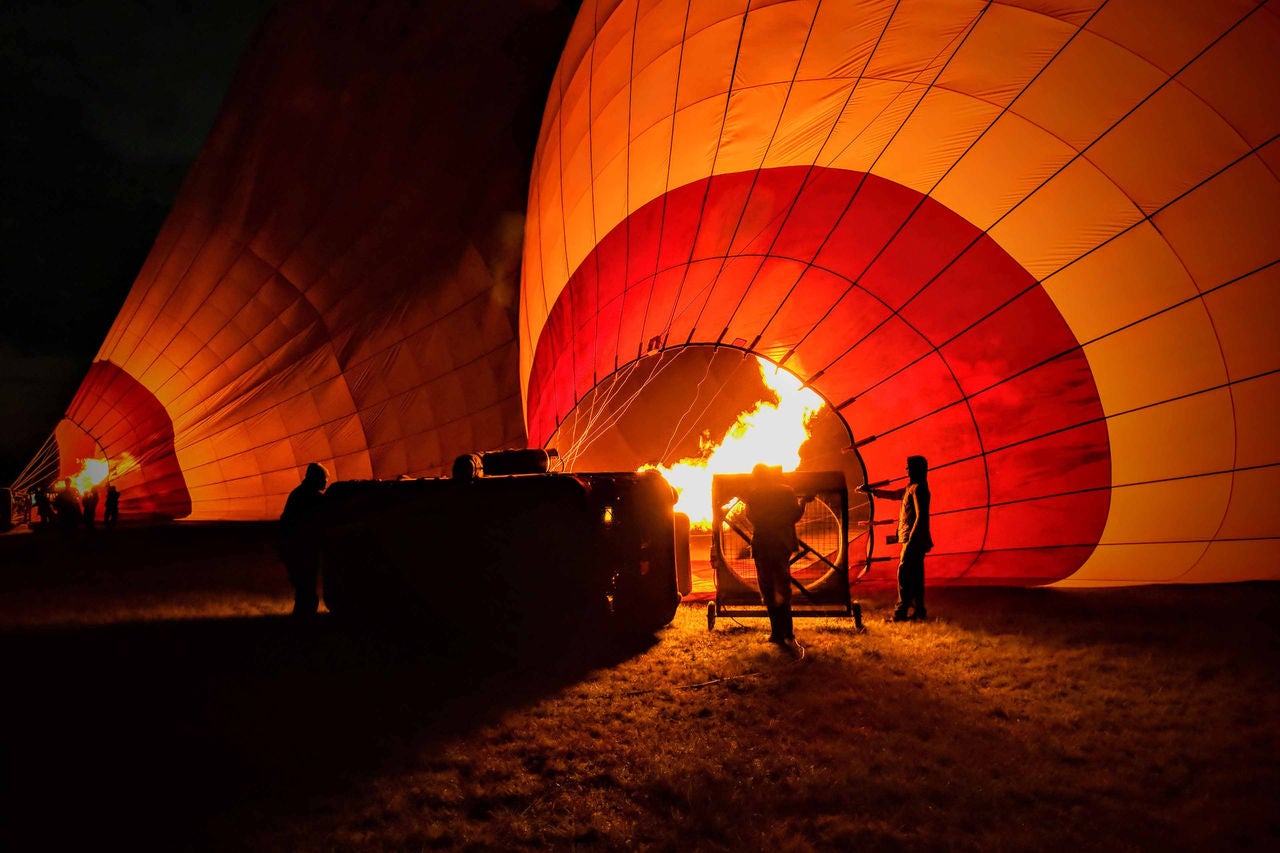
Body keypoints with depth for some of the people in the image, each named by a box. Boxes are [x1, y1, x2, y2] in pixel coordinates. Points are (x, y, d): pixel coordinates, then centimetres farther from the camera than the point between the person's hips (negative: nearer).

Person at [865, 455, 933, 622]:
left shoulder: (918, 488, -12)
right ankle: (918, 611, 11)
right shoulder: (911, 488, 18)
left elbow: (921, 516, -18)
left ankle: (901, 612, -13)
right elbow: (894, 494, 33)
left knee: (904, 574, -11)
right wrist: (871, 491, 36)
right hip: (914, 539, 10)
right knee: (915, 575, 9)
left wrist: (911, 539, -22)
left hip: (914, 539, -10)